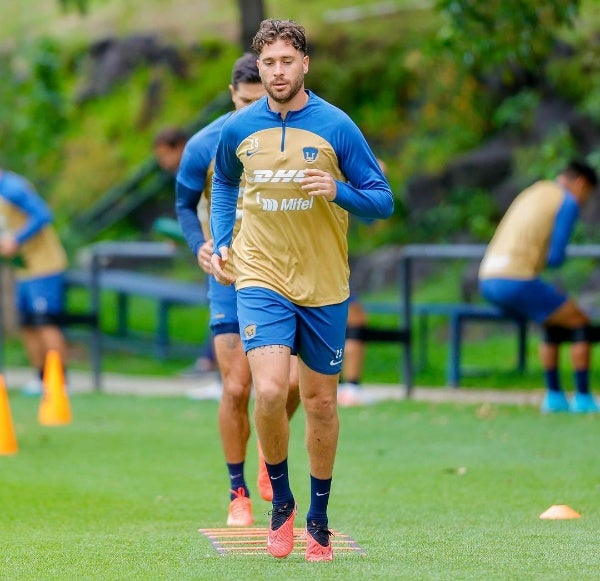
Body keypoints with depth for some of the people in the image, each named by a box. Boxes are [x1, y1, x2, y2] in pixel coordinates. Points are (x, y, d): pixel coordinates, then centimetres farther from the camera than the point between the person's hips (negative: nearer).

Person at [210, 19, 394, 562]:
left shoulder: (336, 126, -6)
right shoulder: (238, 129, 1)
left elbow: (383, 200, -3)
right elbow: (224, 183, 23)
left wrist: (338, 191, -22)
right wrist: (221, 242, 9)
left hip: (324, 285, 0)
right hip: (260, 278, 0)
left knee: (320, 401, 8)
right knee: (270, 391, -18)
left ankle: (319, 518, 25)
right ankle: (281, 502, 4)